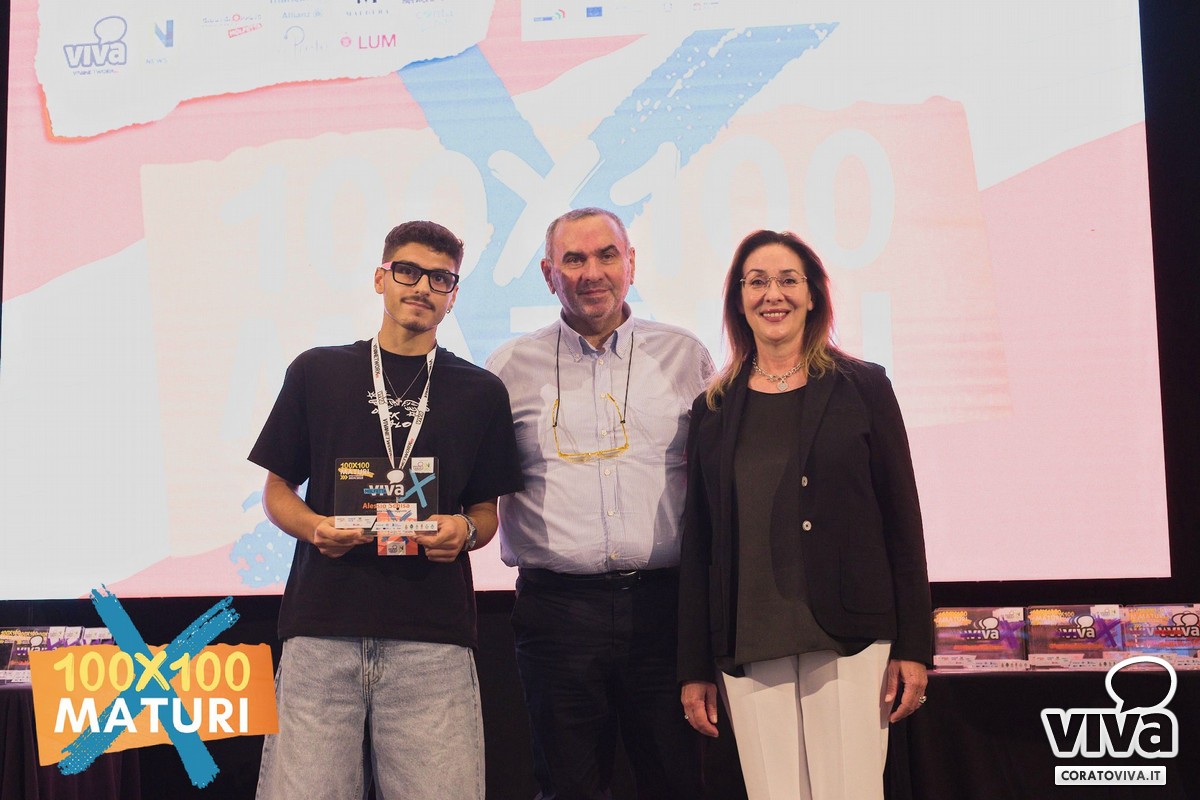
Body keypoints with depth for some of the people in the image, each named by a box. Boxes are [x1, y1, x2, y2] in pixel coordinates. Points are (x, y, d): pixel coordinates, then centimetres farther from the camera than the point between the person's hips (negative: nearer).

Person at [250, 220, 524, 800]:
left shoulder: (480, 392, 13)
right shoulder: (316, 372, 11)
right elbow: (277, 490, 15)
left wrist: (465, 531, -7)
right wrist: (314, 528, -7)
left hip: (433, 636, 0)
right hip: (321, 627, 0)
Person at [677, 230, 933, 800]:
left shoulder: (862, 388, 4)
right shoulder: (713, 411, 10)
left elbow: (902, 519, 2)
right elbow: (697, 543, 10)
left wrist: (913, 646, -2)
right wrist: (694, 668, 8)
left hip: (849, 639, -2)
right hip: (748, 650, 2)